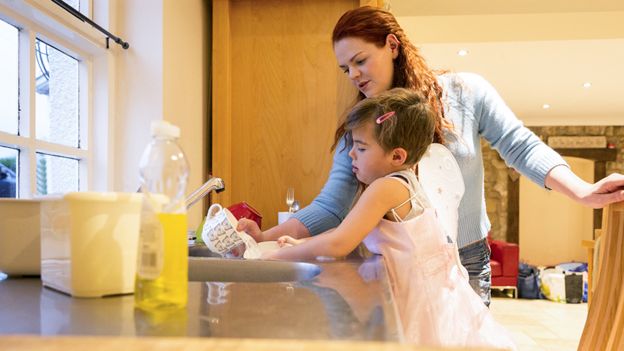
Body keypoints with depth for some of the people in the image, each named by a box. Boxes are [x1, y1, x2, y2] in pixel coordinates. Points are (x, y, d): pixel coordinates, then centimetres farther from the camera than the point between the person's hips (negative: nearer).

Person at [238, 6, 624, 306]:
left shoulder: (466, 92, -9)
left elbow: (521, 147, -5)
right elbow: (330, 206, -11)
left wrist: (582, 192, -18)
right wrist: (268, 238, -24)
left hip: (466, 261, 0)